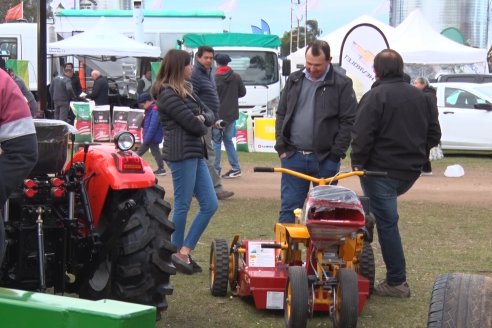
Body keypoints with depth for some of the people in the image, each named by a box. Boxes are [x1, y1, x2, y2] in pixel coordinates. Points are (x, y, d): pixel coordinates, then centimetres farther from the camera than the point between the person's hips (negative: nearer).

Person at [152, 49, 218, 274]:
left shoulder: (186, 90, 19)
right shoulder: (168, 94, -11)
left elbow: (209, 115, 17)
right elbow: (192, 124, -15)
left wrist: (203, 118, -5)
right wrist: (204, 127, 6)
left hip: (195, 154, 9)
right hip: (181, 154, -9)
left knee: (210, 204, 6)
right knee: (183, 205, -1)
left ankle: (184, 251, 9)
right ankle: (178, 252, 11)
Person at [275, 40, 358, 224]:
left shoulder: (342, 84, -3)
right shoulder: (294, 80, 10)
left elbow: (348, 122, -5)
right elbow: (281, 115, 14)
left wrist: (335, 155, -10)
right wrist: (281, 147, 4)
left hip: (325, 159, -3)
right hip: (293, 156, 3)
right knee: (289, 207, 4)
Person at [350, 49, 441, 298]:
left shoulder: (374, 97, -11)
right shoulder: (420, 97, 10)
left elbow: (362, 137, -18)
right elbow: (434, 135, 14)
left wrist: (358, 163, -5)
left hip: (381, 171, -6)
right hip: (411, 171, 6)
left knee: (386, 222, -1)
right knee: (386, 218, 22)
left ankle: (396, 282, 2)